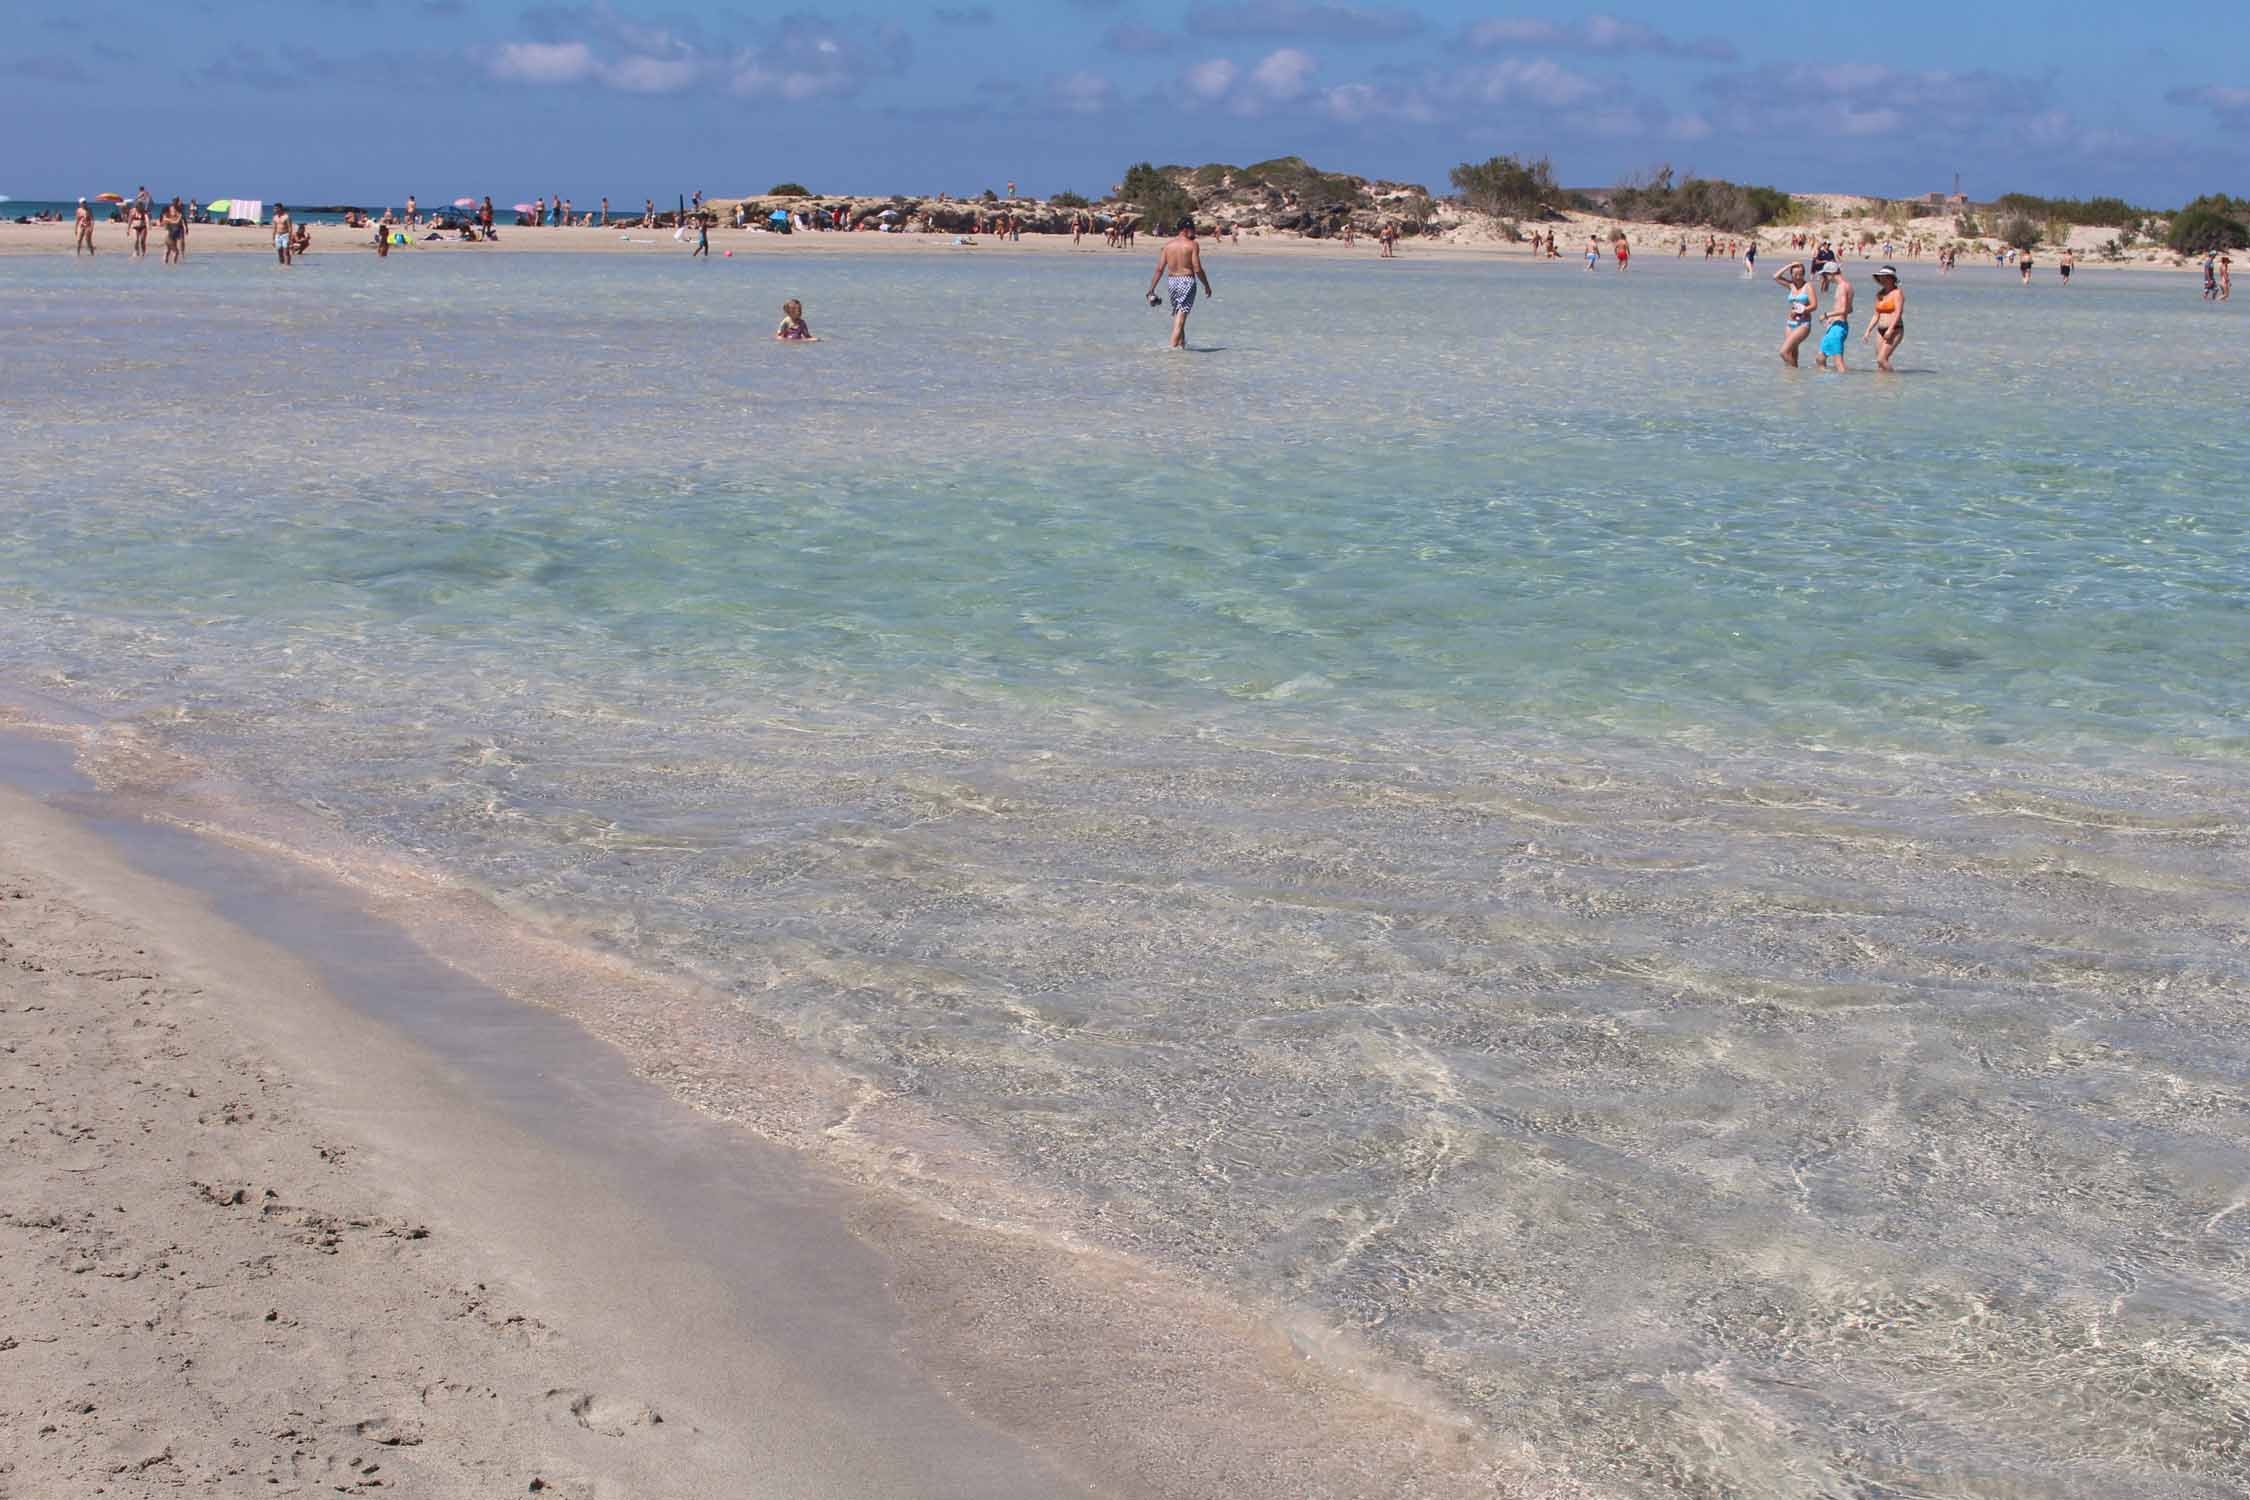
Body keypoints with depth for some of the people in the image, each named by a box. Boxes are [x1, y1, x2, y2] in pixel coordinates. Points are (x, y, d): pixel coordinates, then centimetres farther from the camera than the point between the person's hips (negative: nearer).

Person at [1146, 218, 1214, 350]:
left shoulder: (1167, 244, 6)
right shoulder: (1192, 245, -7)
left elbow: (1159, 269, 2)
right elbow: (1197, 269, -12)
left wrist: (1151, 289, 5)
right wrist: (1207, 286, 1)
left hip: (1171, 280, 5)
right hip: (1187, 280, -5)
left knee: (1177, 314, 22)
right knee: (1181, 316, -5)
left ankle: (1182, 343, 31)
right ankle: (1173, 346, -14)